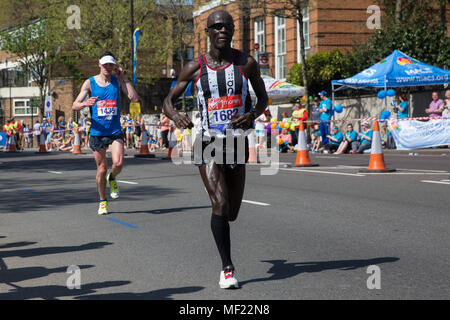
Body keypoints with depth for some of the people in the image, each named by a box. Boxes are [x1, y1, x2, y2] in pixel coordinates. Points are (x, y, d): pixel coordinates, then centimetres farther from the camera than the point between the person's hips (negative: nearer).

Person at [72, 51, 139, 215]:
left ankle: (112, 179, 17)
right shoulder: (90, 83, 0)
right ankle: (102, 202, 22)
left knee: (118, 163, -19)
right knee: (101, 169, 3)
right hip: (97, 132, 0)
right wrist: (85, 104, -26)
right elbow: (74, 106, -3)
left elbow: (134, 98, -8)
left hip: (115, 131, 0)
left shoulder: (118, 80, 3)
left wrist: (123, 77, -9)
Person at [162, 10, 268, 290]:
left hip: (237, 141, 2)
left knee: (232, 212, 10)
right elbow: (169, 100, 4)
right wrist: (176, 115, -20)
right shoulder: (195, 67, -2)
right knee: (220, 204, -17)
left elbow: (263, 97, 10)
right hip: (208, 142, -2)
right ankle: (227, 268, -5)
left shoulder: (247, 63, 0)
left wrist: (252, 115, -13)